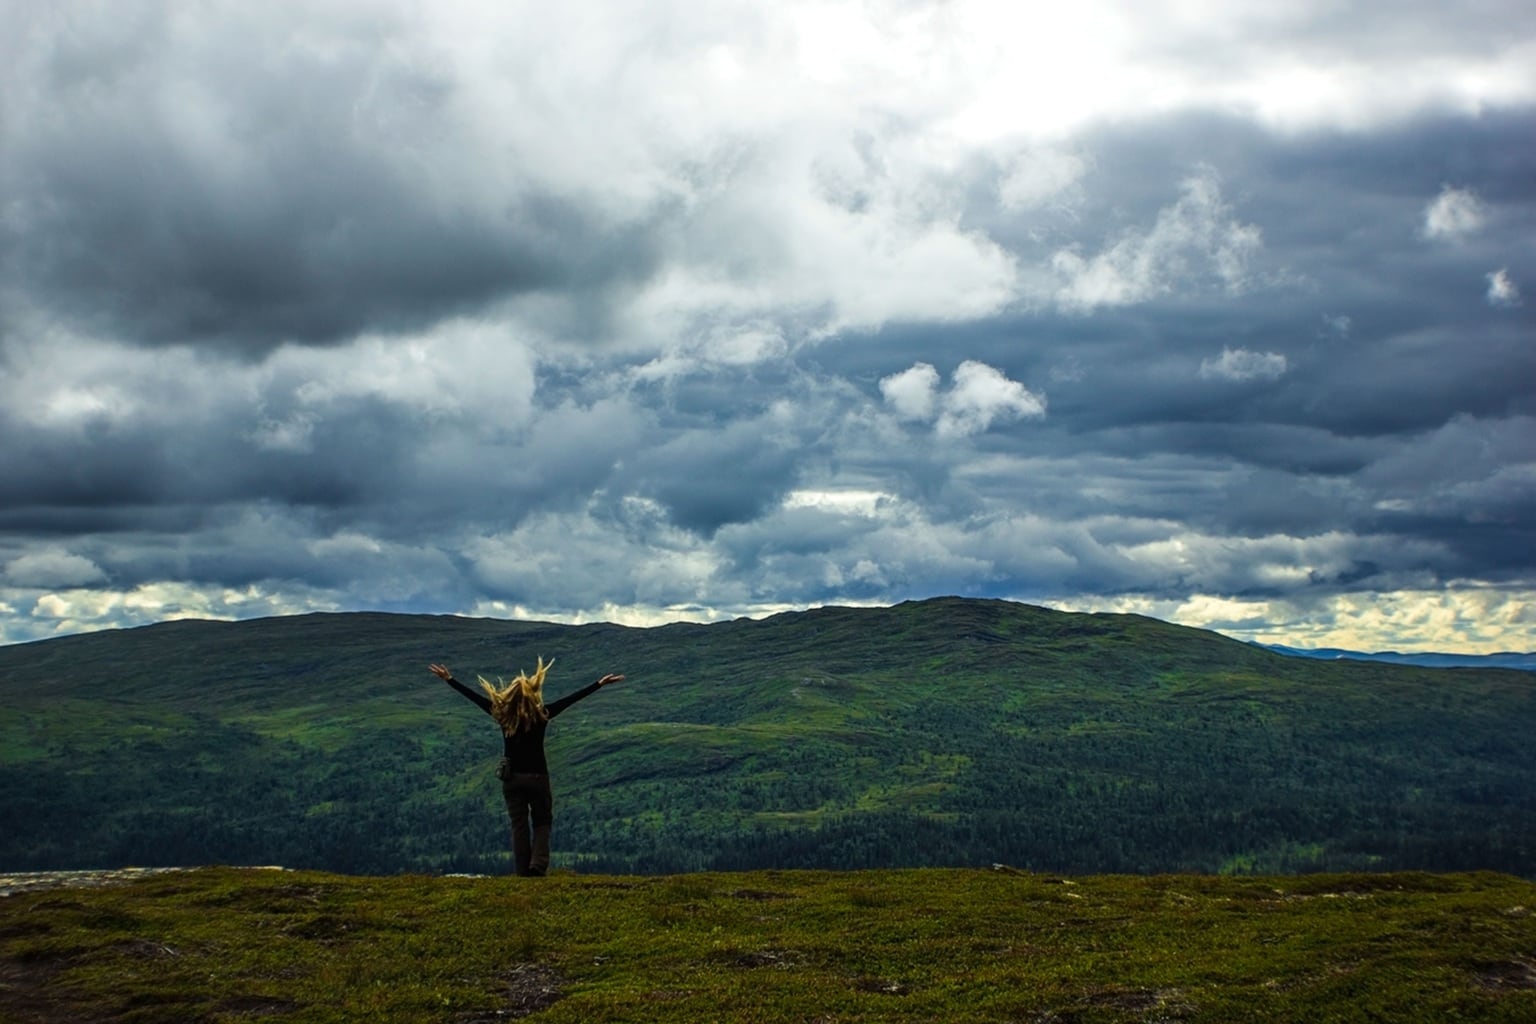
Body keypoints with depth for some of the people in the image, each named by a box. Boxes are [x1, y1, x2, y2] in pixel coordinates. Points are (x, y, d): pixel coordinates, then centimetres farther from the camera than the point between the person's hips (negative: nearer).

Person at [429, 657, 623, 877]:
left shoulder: (502, 714, -5)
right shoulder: (541, 715, -10)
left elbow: (475, 697, 1)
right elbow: (571, 699, -8)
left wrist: (449, 679, 10)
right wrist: (600, 684, -6)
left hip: (511, 778, 2)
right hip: (537, 776, -2)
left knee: (519, 825, 9)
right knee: (542, 822, 11)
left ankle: (524, 870, 7)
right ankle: (538, 864, -10)